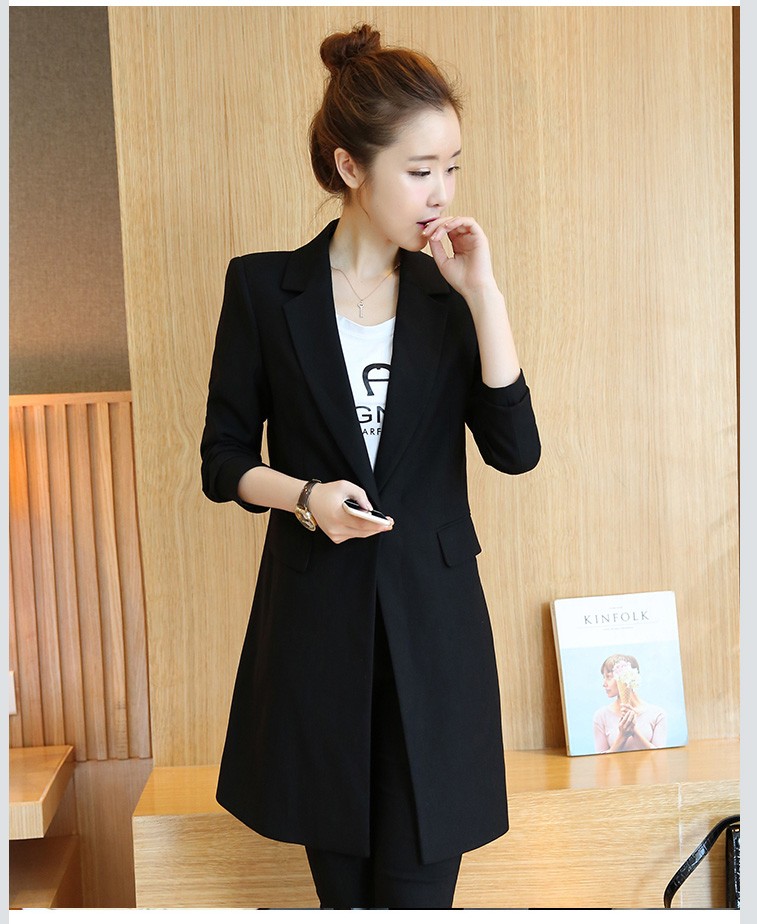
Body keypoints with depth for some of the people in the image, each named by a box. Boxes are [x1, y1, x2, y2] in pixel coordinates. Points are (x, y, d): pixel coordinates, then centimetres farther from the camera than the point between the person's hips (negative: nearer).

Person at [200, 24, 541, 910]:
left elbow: (516, 448, -8)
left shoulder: (446, 295, 3)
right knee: (341, 882, 13)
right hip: (315, 620, 0)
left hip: (434, 620, 1)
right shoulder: (263, 286, -1)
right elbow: (223, 458, 3)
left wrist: (483, 293, -12)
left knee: (418, 882, 3)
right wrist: (304, 495, -16)